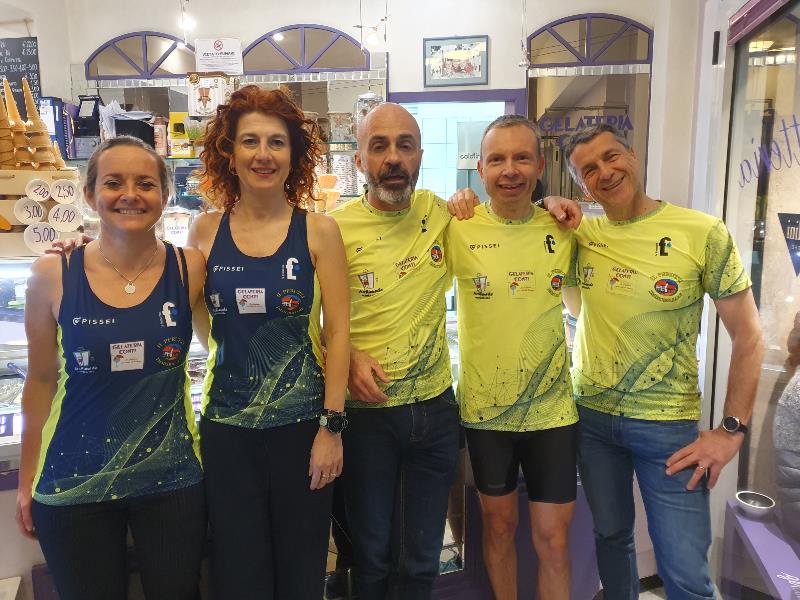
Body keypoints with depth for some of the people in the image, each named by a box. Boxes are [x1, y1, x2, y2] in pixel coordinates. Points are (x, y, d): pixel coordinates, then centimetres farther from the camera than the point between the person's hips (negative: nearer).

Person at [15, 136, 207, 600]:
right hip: (72, 483, 0)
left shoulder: (190, 268, -7)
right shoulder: (53, 275, -6)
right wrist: (27, 480, 7)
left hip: (172, 478, 0)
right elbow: (41, 381, 3)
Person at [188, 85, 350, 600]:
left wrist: (331, 426, -9)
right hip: (227, 426, 2)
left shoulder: (318, 230, -4)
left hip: (302, 424, -1)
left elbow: (337, 331, -6)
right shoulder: (206, 231, 2)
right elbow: (198, 325, 12)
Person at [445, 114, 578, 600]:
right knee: (499, 526, 18)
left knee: (554, 540, 10)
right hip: (485, 410, -1)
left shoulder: (564, 229, -3)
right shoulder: (457, 230, -9)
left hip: (552, 409, 1)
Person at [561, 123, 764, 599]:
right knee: (612, 536, 19)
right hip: (591, 416, 3)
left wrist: (732, 431, -9)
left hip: (667, 424, -3)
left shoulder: (704, 233, -10)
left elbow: (748, 335, -6)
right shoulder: (580, 234, -1)